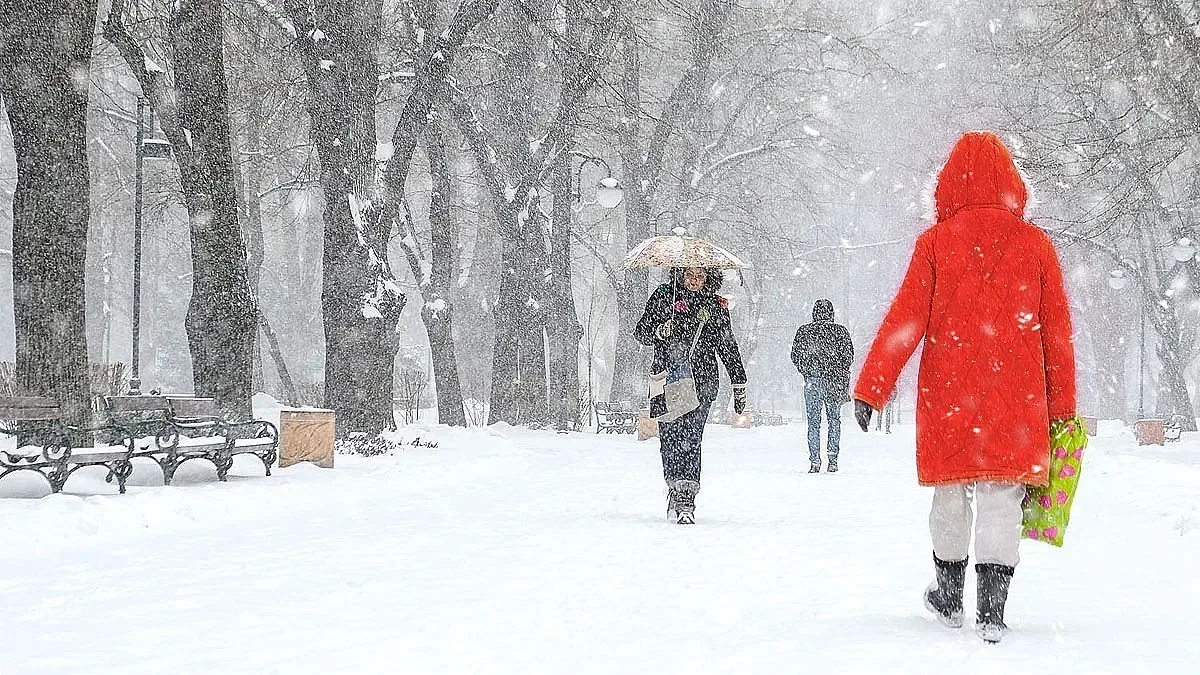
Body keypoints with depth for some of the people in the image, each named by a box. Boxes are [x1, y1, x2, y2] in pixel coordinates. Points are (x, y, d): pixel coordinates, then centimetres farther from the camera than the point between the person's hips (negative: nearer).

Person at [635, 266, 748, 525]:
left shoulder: (716, 307, 11)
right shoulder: (664, 296, 9)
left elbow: (729, 348, 18)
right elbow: (640, 332, 7)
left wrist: (739, 385, 19)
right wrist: (658, 331, -16)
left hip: (701, 383, -1)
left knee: (690, 438, -14)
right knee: (669, 437, 0)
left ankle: (686, 498, -19)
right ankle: (675, 488, 18)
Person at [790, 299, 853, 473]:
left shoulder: (804, 331, 1)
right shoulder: (840, 331, -2)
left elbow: (795, 356, 4)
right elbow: (848, 356, -1)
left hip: (812, 380, 0)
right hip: (835, 381, 0)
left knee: (813, 421, 5)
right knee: (834, 419, 9)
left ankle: (814, 461, -2)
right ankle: (832, 459, 3)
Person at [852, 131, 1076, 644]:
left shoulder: (935, 242, -2)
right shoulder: (1035, 244, 2)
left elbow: (904, 320, -5)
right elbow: (1056, 333, 5)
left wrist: (870, 388, -2)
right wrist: (1062, 407, 12)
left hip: (947, 394, 0)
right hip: (1015, 397, 0)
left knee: (950, 495, 15)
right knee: (1001, 498, 0)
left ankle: (949, 596, 29)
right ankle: (991, 607, -9)